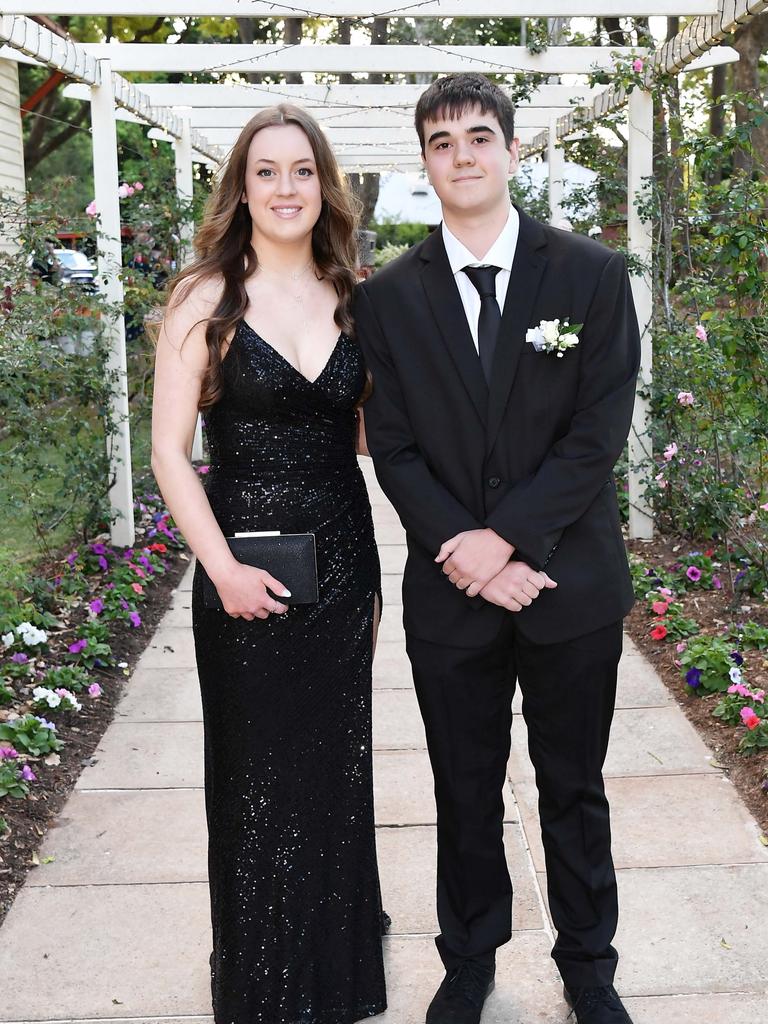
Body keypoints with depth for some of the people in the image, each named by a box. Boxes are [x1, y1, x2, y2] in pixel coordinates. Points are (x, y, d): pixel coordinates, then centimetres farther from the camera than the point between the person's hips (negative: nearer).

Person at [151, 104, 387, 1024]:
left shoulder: (353, 299, 5)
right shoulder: (207, 299, -6)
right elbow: (169, 451, -7)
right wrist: (223, 569, -16)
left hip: (342, 562, 4)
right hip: (243, 570, -3)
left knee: (337, 769, 15)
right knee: (255, 774, 9)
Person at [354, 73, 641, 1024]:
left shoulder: (592, 274, -3)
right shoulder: (387, 296, 1)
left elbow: (599, 433, -9)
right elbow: (393, 448, -2)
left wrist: (506, 537, -16)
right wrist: (464, 549, -14)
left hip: (572, 585, -1)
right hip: (451, 590, 1)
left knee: (574, 791, 14)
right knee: (465, 796, 15)